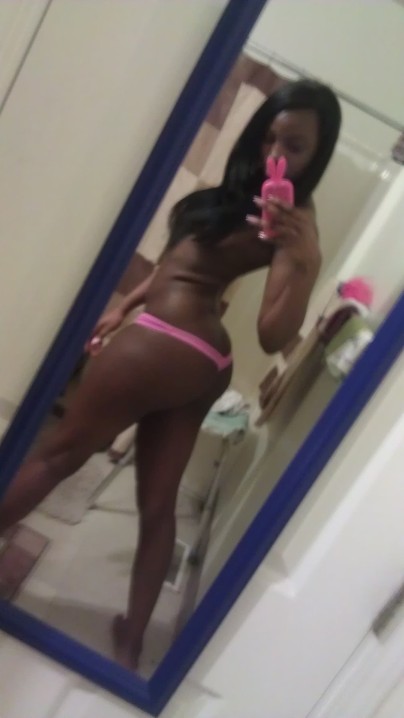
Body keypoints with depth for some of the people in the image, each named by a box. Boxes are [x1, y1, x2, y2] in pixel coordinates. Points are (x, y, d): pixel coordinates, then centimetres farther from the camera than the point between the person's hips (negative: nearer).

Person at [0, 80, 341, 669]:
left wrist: (305, 265, -38)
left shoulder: (294, 222, -13)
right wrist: (127, 305, 21)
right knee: (159, 504, 13)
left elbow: (274, 337, -22)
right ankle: (131, 640, 26)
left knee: (57, 455, 9)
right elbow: (184, 257, 21)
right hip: (205, 360, 9)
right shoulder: (242, 193, 12)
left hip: (163, 343, -9)